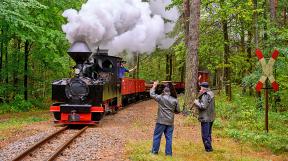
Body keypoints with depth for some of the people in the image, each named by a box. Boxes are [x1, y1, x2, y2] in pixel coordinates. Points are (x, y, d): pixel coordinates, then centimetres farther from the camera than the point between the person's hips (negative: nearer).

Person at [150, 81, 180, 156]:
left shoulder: (160, 98, -6)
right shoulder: (175, 100, 3)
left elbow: (152, 94, 5)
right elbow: (178, 111, 8)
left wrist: (154, 86, 17)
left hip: (161, 121, -3)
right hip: (170, 122, 3)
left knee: (157, 136, 7)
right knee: (169, 137, 7)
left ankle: (154, 151, 11)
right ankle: (168, 153, 10)